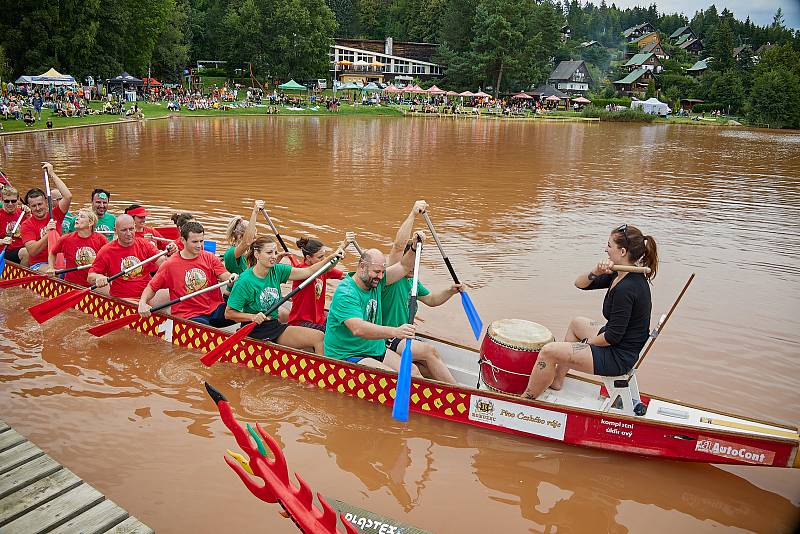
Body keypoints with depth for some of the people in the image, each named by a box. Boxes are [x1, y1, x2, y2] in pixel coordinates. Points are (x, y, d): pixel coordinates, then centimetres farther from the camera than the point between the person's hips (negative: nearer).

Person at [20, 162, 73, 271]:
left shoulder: (54, 215, 7)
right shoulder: (26, 225, 0)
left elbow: (68, 196, -8)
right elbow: (32, 252, -13)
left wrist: (52, 174, -3)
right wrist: (48, 233, -22)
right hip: (39, 264, -3)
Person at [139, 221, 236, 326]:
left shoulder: (210, 258, 8)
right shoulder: (169, 265, 3)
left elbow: (224, 276, -4)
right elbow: (151, 287, 9)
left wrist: (231, 278, -28)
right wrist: (142, 302, -10)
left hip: (215, 310, 2)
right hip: (189, 316, -2)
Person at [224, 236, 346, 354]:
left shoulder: (277, 270, 2)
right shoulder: (244, 281, -14)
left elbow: (309, 271, 0)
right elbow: (229, 313, -11)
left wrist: (331, 257, -9)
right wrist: (253, 317, -24)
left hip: (274, 325, 6)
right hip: (256, 331, -6)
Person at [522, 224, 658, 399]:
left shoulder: (626, 288, -29)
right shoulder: (622, 275, 2)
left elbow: (613, 337, -26)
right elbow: (580, 283, 5)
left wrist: (587, 342, -8)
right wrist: (595, 273, -16)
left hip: (618, 357, -11)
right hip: (623, 345, 11)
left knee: (548, 352, -10)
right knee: (577, 323, 32)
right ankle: (556, 381, 36)